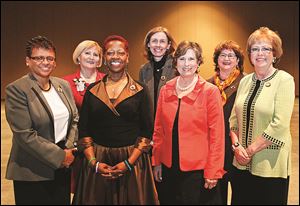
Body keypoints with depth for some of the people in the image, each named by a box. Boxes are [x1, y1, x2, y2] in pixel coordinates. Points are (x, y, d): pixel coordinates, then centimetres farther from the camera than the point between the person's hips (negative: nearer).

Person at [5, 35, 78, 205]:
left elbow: (75, 119, 10)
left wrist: (70, 149, -5)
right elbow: (25, 135, -17)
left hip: (63, 168, 5)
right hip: (32, 173, -5)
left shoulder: (63, 85, 7)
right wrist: (60, 156, -14)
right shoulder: (16, 89, -11)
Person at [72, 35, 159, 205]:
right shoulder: (92, 90, 5)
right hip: (98, 161, 2)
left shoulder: (140, 91, -1)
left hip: (132, 160, -1)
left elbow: (147, 132, -5)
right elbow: (84, 130, 4)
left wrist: (128, 163, -13)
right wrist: (94, 162, -7)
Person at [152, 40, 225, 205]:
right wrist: (156, 160, 6)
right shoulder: (165, 90, 4)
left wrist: (213, 172, -11)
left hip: (198, 169, -3)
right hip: (169, 167, 4)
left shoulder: (210, 91, -8)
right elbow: (158, 129, 9)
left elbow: (217, 134, -9)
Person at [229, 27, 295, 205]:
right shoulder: (245, 80, 7)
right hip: (242, 163, 5)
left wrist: (250, 150, -13)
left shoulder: (284, 80, -9)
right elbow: (234, 118, 8)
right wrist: (237, 145, -7)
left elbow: (279, 125, -17)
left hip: (271, 165, -5)